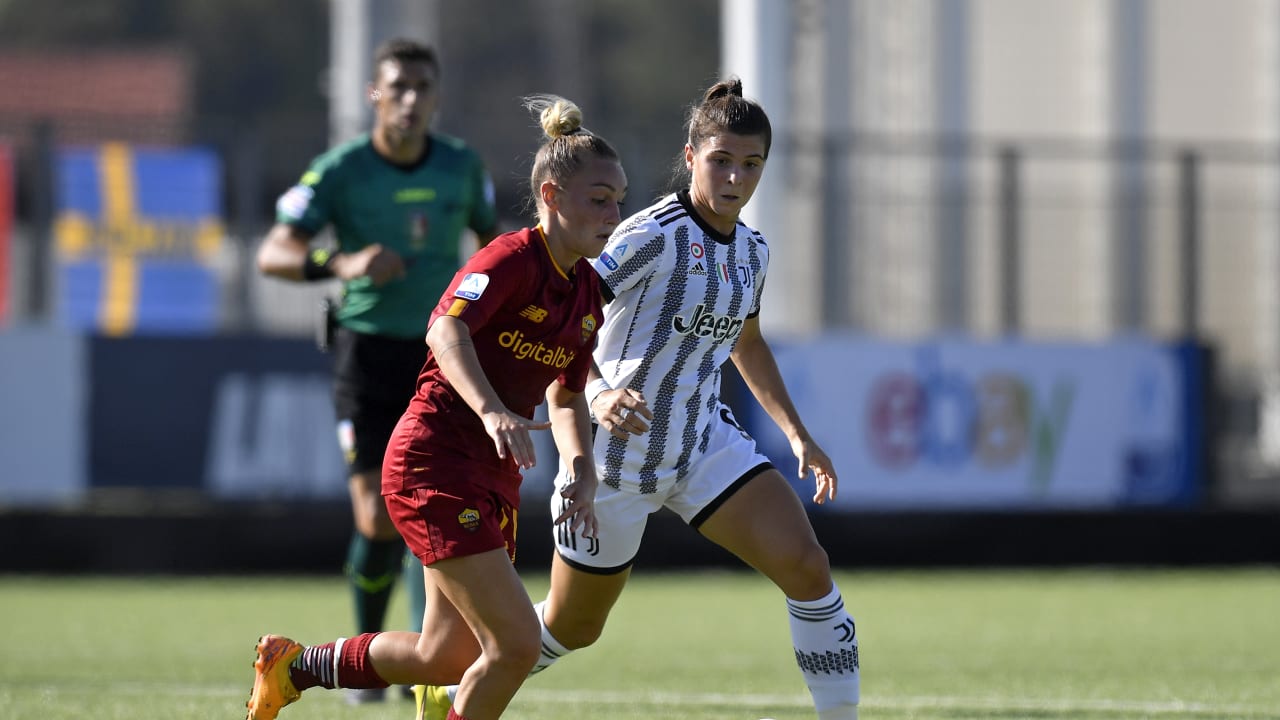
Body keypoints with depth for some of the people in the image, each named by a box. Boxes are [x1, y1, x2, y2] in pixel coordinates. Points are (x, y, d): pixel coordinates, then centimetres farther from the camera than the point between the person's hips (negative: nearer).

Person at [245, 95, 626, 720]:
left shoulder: (588, 292, 10)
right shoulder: (513, 258, -16)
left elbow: (566, 396, 21)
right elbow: (446, 329, -34)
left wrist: (580, 468, 2)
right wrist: (492, 412, -49)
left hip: (494, 474, 9)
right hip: (435, 462, -9)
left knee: (446, 660, 13)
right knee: (516, 644, -16)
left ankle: (293, 667, 34)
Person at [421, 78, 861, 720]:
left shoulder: (751, 250, 3)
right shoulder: (651, 236, -21)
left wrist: (797, 433, 16)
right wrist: (596, 395, -44)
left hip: (705, 443, 6)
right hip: (618, 453, -6)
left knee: (807, 566, -14)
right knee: (571, 628, 10)